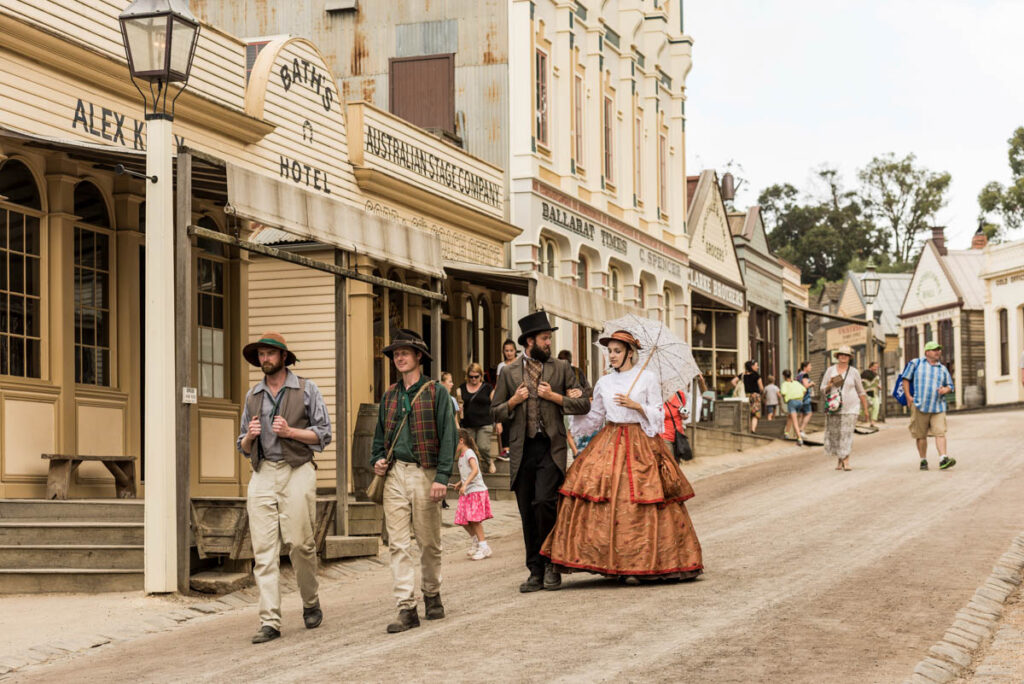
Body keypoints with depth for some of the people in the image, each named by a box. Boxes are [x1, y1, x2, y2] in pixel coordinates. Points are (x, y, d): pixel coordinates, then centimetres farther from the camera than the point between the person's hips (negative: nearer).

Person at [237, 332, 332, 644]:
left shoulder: (306, 390, 7)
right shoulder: (253, 396, 18)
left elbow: (324, 434, 2)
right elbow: (244, 448, 21)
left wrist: (290, 431, -11)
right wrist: (250, 436, -1)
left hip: (296, 472, -3)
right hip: (262, 475, 3)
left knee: (300, 542, -7)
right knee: (263, 548, -6)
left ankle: (311, 604, 18)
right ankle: (269, 621, -8)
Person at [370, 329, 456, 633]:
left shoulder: (436, 392, 0)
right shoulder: (389, 396, 14)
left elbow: (448, 436, -5)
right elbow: (380, 434, 23)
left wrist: (442, 477, -14)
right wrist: (377, 460, 3)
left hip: (425, 474, -4)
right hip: (394, 474, 4)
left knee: (429, 542, 7)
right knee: (398, 544, -4)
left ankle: (432, 595, 27)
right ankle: (407, 608, -4)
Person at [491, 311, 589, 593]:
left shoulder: (560, 368, 8)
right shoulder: (509, 372, 10)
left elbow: (583, 405, 6)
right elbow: (495, 412, 13)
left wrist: (554, 396, -5)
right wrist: (513, 401, -5)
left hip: (550, 448, -2)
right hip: (522, 450, 2)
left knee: (544, 502, -18)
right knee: (528, 514, 4)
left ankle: (552, 564, -2)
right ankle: (536, 572, 13)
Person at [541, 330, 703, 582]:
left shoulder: (647, 379, 2)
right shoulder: (604, 383, 13)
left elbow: (658, 415, 1)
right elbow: (593, 418, 16)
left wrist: (636, 405, -13)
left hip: (640, 443, -4)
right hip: (609, 443, 4)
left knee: (638, 502, -8)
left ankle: (644, 561, -1)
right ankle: (610, 560, -8)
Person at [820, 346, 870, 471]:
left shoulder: (854, 372, 4)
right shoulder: (830, 370, 6)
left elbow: (861, 391, 9)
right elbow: (823, 390, 8)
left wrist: (865, 409, 9)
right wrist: (829, 386, -15)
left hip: (850, 408, -2)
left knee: (847, 434, -11)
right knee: (834, 434, 3)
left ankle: (846, 462, -14)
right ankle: (838, 460, 20)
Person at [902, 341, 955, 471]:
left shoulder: (943, 369, 14)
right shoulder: (916, 363, 6)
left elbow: (950, 385, 20)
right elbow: (906, 379, 7)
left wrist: (945, 390, -4)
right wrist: (908, 396, -2)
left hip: (938, 406, 2)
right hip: (920, 406, -1)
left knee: (940, 432, -12)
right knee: (921, 435, 5)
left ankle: (943, 459, -20)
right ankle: (923, 460, 15)